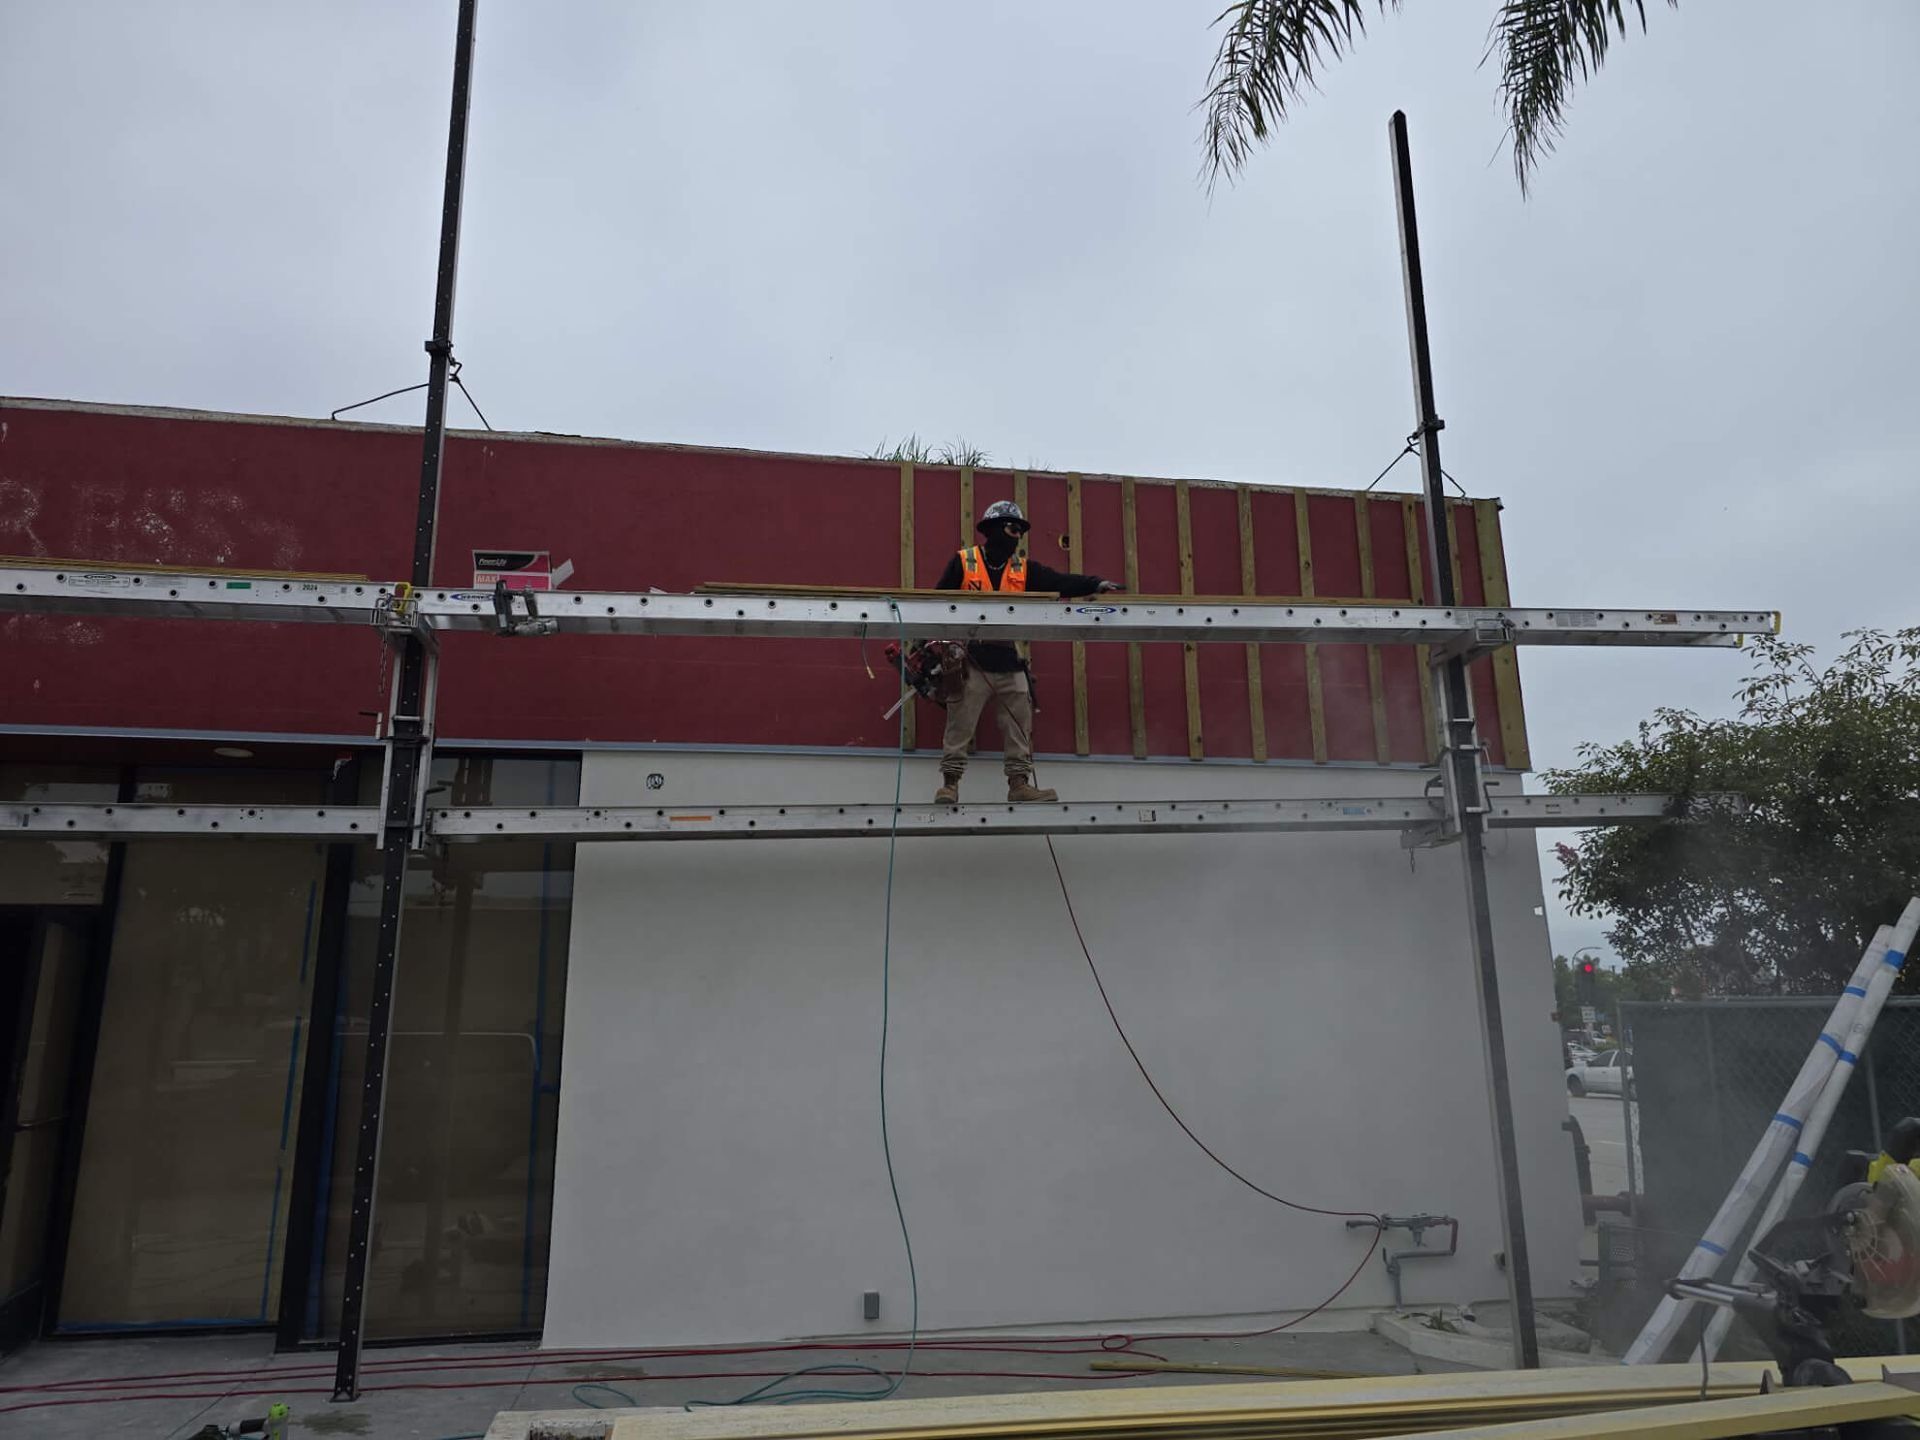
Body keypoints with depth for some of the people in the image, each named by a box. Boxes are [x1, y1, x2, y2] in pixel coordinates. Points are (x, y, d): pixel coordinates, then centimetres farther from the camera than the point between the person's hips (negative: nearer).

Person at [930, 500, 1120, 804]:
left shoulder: (1024, 568, 11)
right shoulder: (962, 562, 1)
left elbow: (1060, 582, 1)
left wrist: (1095, 584, -15)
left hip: (1009, 662, 4)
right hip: (971, 660, -4)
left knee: (1020, 727, 5)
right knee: (960, 725, -2)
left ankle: (1019, 784, 13)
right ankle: (949, 783, 5)